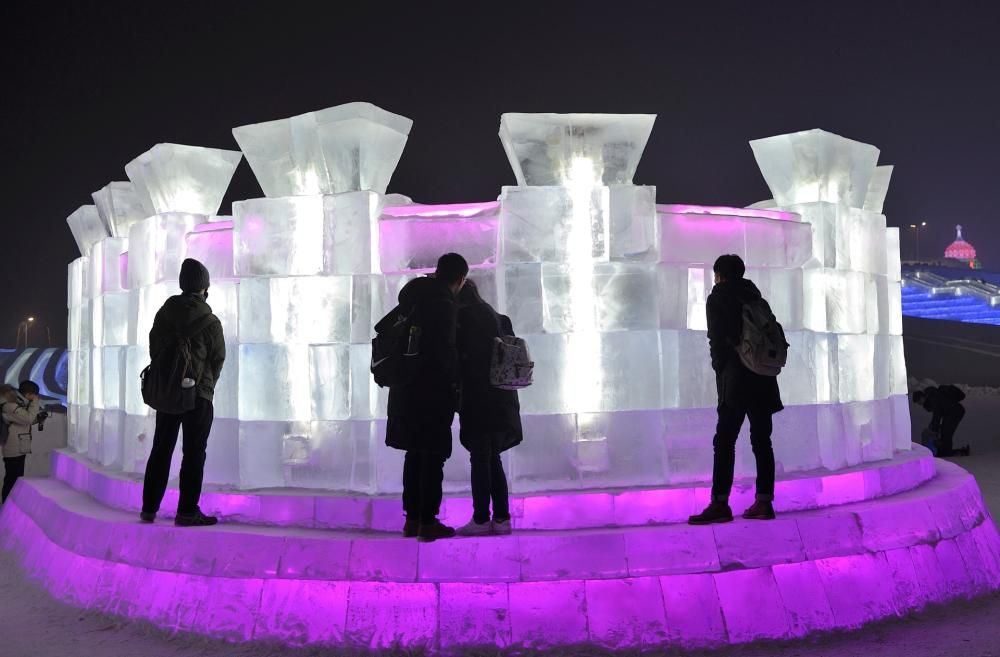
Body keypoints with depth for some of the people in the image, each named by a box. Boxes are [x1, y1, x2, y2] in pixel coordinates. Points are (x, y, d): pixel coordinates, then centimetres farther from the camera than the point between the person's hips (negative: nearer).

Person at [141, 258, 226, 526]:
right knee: (194, 454, 0)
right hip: (198, 394, -5)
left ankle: (149, 508, 17)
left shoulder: (163, 314, 3)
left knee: (161, 450, 13)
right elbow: (218, 359, 0)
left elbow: (154, 349, 8)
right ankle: (187, 512, -2)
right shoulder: (210, 322, -9)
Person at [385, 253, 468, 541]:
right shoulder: (444, 304, -14)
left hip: (405, 390, 8)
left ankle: (412, 518, 20)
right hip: (432, 394, -8)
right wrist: (453, 384, -6)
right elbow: (445, 351, -18)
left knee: (415, 454, 15)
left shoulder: (413, 294, 11)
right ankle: (428, 522, 2)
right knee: (433, 456, -1)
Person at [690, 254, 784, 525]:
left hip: (735, 380, -6)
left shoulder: (717, 298, 1)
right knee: (761, 440, 8)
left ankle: (720, 503, -14)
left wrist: (721, 369, 6)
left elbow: (716, 340, -5)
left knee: (724, 441, -8)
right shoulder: (755, 296, 17)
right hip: (763, 380, 6)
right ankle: (764, 502, 8)